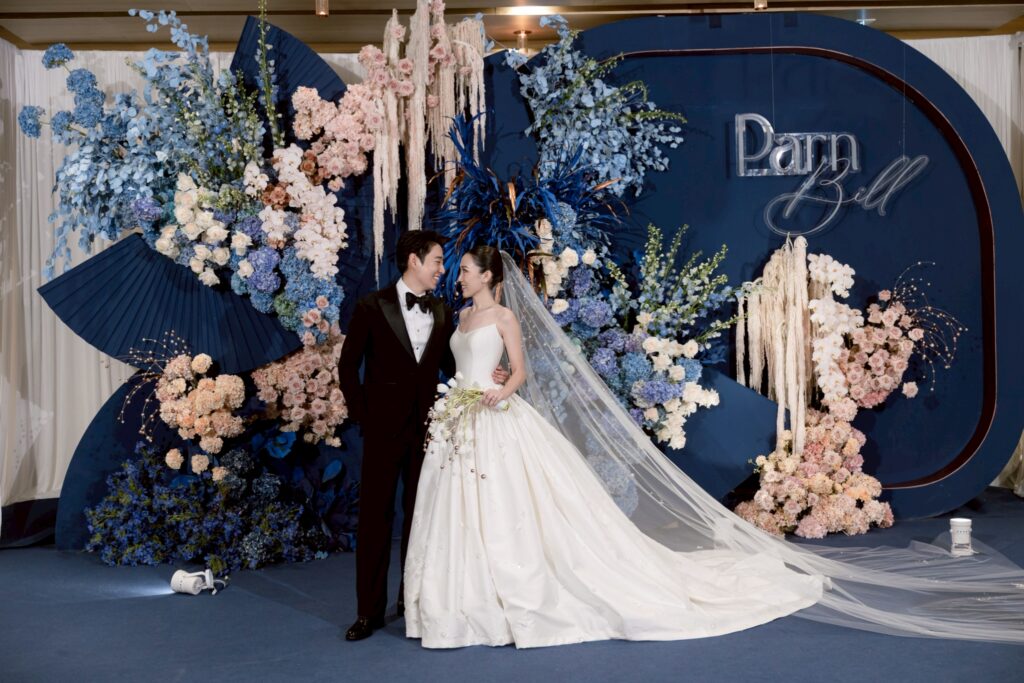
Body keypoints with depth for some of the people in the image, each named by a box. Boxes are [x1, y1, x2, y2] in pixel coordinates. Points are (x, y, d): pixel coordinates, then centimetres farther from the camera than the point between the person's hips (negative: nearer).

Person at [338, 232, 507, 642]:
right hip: (384, 427, -4)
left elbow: (449, 364, 11)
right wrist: (362, 416, -5)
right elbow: (348, 366, -2)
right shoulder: (373, 306, -4)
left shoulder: (441, 311, 9)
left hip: (425, 427, 4)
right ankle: (370, 610, 10)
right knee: (375, 516, 1)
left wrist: (485, 377, -6)